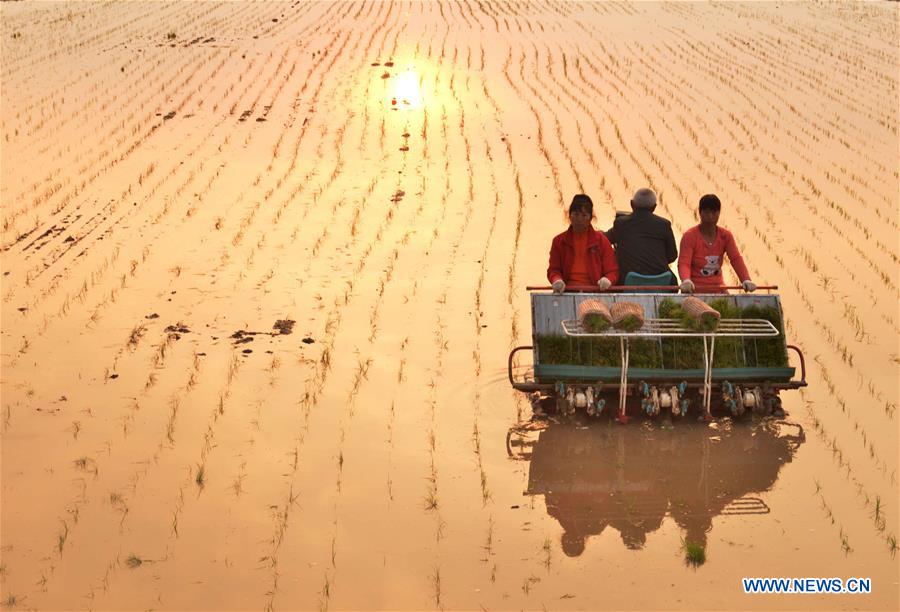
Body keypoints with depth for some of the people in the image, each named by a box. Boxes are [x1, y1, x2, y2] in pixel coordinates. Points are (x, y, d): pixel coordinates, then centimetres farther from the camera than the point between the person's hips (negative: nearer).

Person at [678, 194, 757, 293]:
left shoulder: (725, 236, 5)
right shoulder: (689, 236, -7)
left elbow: (736, 259, -8)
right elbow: (683, 263, -18)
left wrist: (746, 280, -27)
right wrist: (686, 280, -41)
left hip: (718, 289, 4)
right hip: (694, 290, -4)